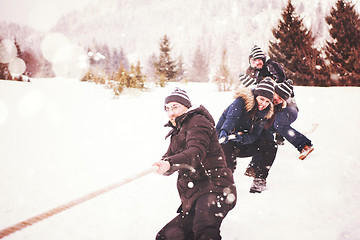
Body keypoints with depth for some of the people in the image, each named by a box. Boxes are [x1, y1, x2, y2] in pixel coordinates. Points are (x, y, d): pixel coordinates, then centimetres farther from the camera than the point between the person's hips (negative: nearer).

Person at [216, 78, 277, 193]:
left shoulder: (264, 112, -4)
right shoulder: (242, 101, -21)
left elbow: (254, 135, -14)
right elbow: (231, 117, -38)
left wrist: (241, 137, -37)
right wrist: (224, 132, -60)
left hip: (244, 142, 5)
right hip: (224, 133, -5)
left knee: (270, 146, -10)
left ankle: (260, 179, -5)